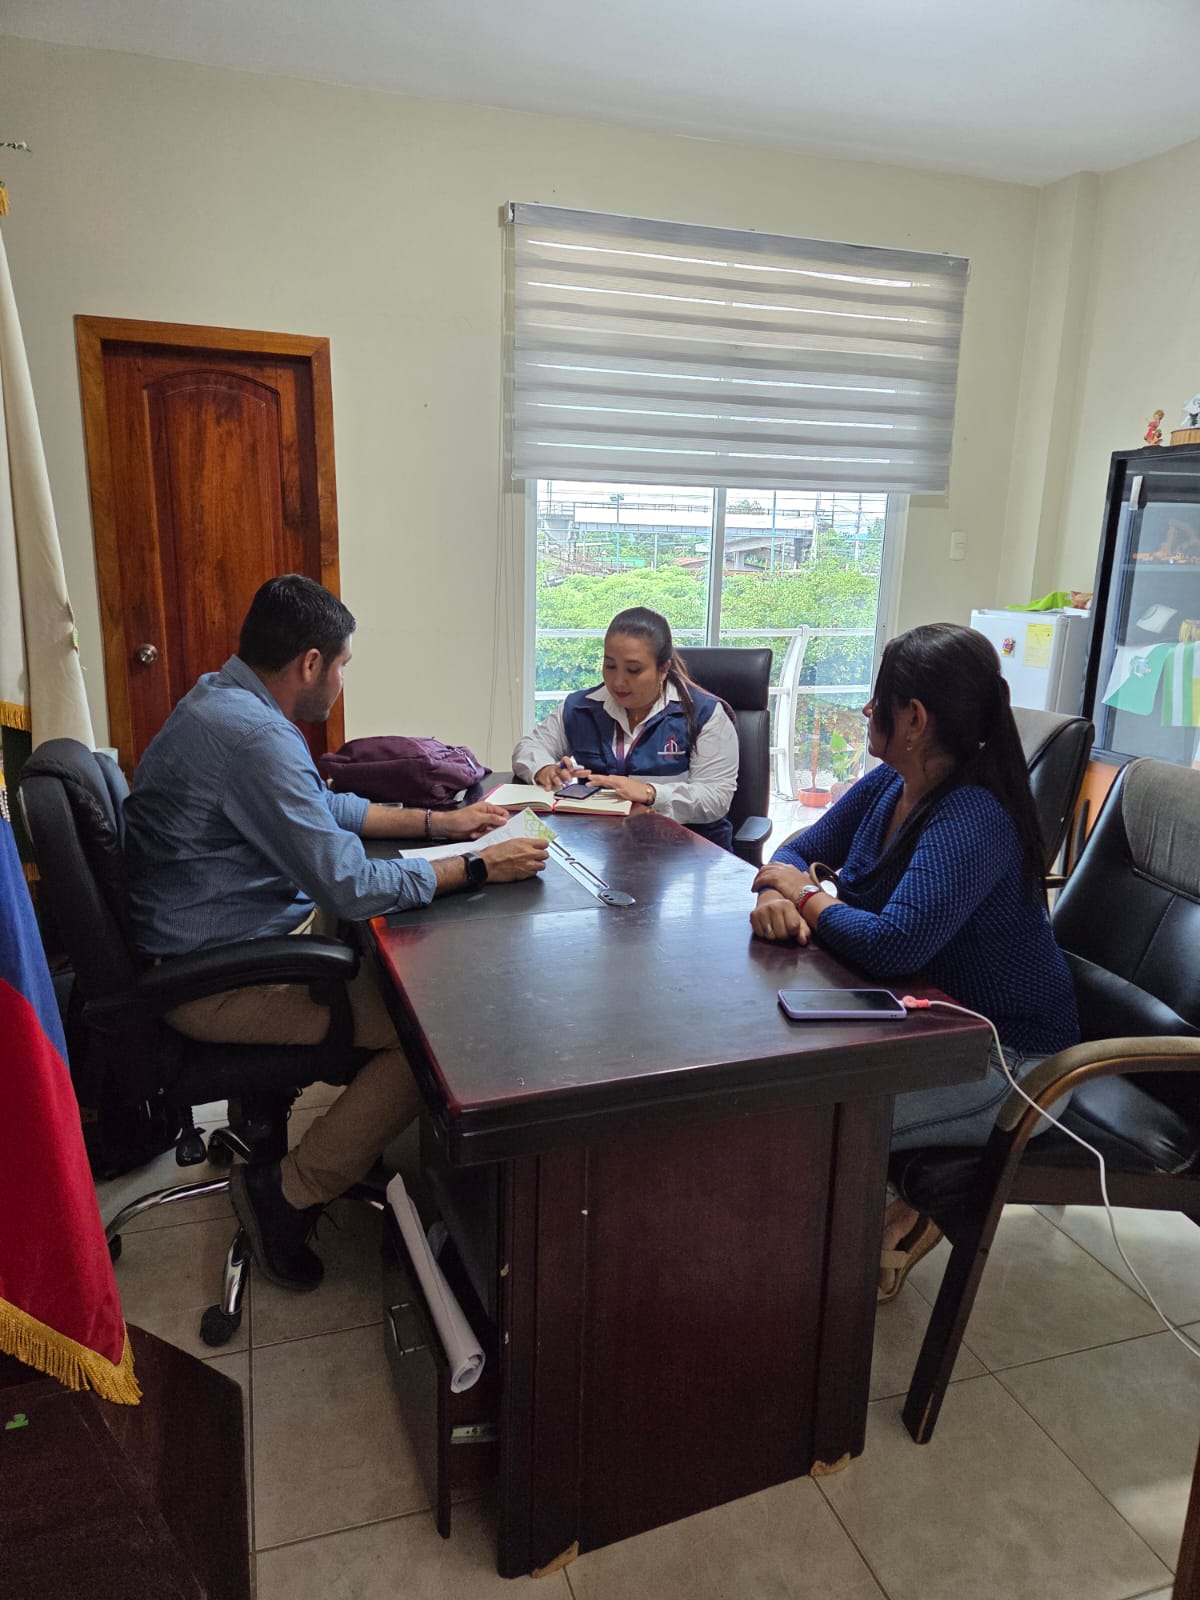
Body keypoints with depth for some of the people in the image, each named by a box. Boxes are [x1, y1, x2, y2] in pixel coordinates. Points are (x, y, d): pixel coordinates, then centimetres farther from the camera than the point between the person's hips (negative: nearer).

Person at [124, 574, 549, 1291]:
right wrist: (478, 867, -16)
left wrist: (439, 821, 13)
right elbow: (347, 885, -26)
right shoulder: (255, 736, -27)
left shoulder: (227, 700, 8)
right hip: (222, 980, -10)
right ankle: (290, 1193, 0)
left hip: (241, 933, 11)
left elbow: (328, 808, 19)